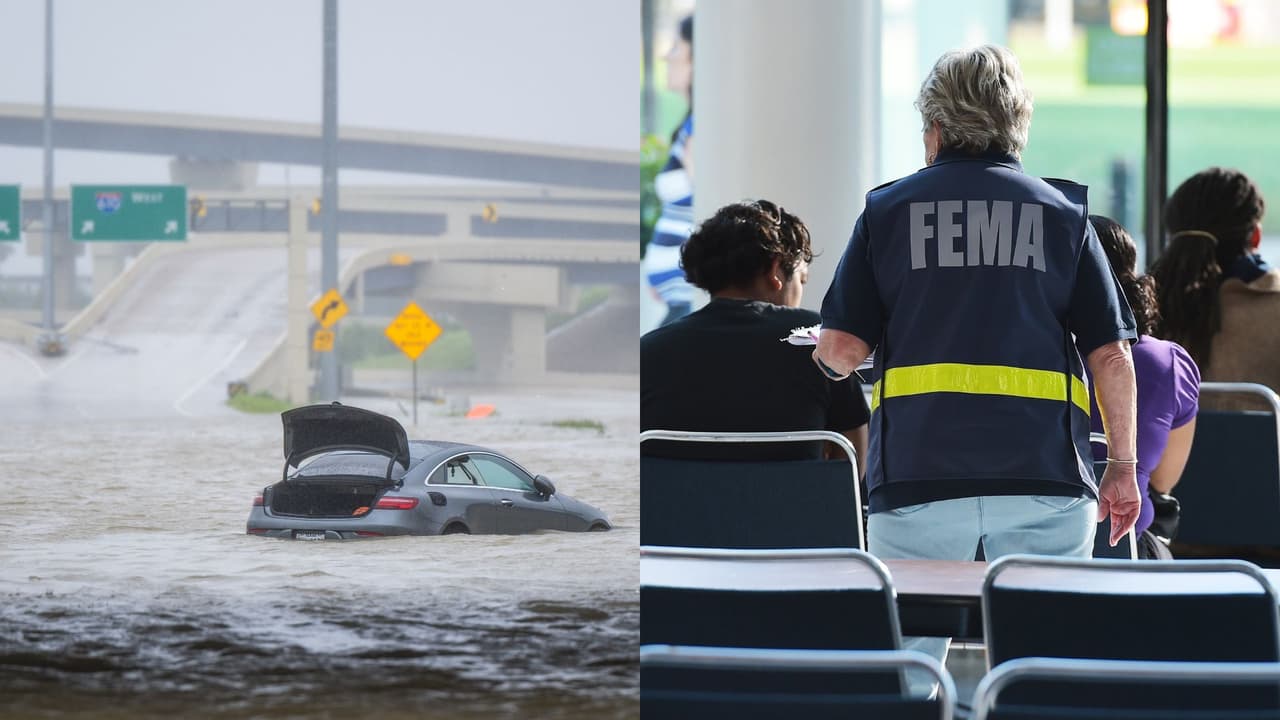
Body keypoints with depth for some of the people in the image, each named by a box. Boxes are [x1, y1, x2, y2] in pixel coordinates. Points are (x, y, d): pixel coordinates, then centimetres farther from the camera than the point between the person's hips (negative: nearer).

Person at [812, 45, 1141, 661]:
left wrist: (827, 359, 24)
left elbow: (841, 347, 1)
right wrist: (1123, 468, 11)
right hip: (1043, 471, 0)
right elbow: (1111, 354, 3)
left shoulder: (888, 208, 7)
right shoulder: (1063, 213, 8)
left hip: (918, 471, 0)